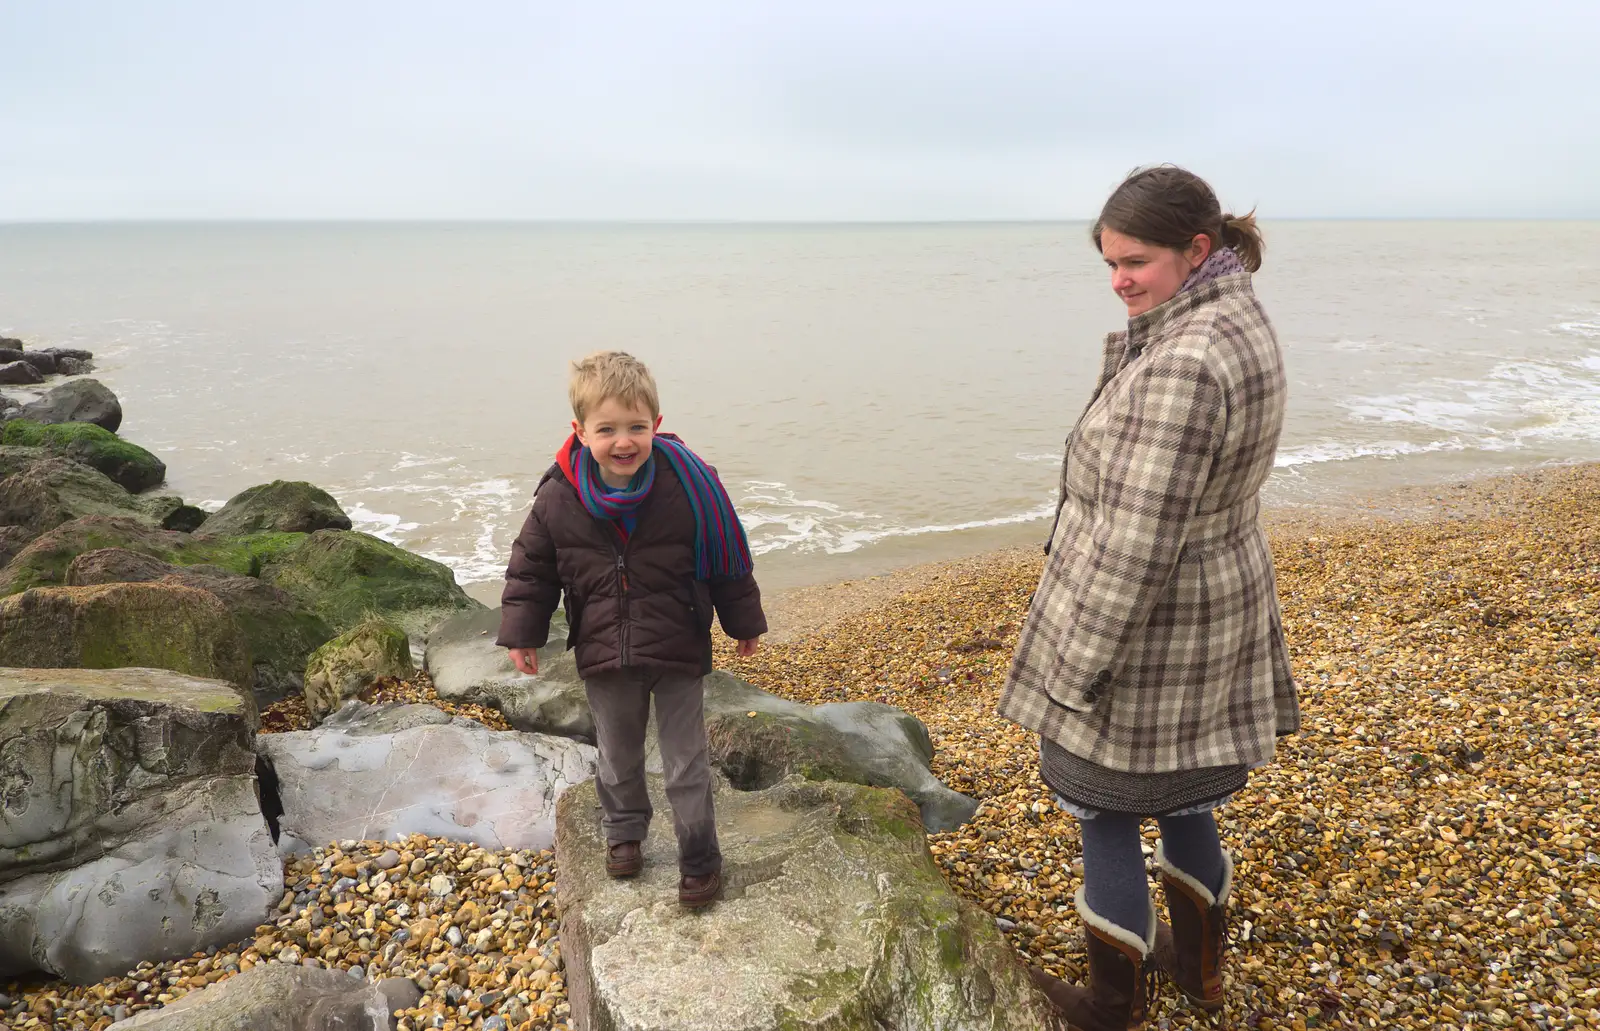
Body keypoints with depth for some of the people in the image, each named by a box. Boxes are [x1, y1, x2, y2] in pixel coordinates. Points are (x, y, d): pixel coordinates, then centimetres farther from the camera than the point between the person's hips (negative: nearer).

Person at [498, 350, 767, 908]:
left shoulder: (688, 484, -17)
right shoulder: (558, 498, -13)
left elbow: (728, 557, -4)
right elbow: (531, 567, 3)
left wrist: (744, 622, 5)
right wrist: (521, 632, 4)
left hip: (678, 654, -2)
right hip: (603, 656, 2)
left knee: (687, 763, 9)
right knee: (618, 756, 21)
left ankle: (699, 857, 27)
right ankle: (624, 832, 47)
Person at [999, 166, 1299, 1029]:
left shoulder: (1182, 365, -30)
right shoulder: (1241, 320, 2)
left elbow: (1134, 542, -28)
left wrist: (1073, 667, -21)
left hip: (1142, 628, -10)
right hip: (1216, 604, 10)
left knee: (1105, 810, 10)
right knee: (1181, 796, 26)